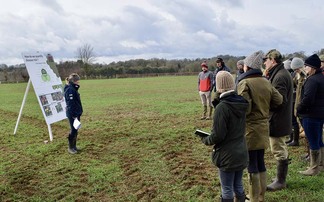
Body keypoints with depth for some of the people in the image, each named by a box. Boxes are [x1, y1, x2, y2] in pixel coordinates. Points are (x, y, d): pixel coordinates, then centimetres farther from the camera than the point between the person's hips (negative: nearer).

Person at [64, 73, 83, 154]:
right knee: (73, 130, 0)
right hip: (72, 114, -9)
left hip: (76, 113, 9)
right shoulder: (70, 90, -19)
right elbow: (71, 103, -21)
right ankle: (70, 148, 12)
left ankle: (74, 146, 26)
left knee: (75, 130, 15)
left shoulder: (73, 88, 11)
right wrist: (74, 115, -21)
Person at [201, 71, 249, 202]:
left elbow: (217, 135, -20)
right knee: (238, 186, 21)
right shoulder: (241, 103, 1)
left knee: (227, 190, 8)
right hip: (241, 153, 7)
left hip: (227, 156, -7)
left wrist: (205, 140, -2)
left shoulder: (222, 107, -22)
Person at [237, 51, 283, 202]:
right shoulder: (266, 82, 5)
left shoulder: (244, 83, -17)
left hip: (249, 129, -7)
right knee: (260, 163, 17)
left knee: (252, 165, 4)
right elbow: (278, 100, 6)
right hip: (263, 128, 7)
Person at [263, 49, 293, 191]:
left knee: (279, 151, 2)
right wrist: (266, 78, -2)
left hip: (277, 121, -11)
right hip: (280, 120, 11)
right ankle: (281, 178, 34)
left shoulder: (280, 76, -21)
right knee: (281, 150, 20)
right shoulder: (281, 73, 13)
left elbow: (280, 101, -26)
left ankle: (280, 182, 15)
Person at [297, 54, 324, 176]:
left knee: (313, 142, -1)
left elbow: (307, 99, -26)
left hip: (311, 115, -10)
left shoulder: (312, 80, -20)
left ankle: (314, 168, 9)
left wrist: (299, 110, -12)